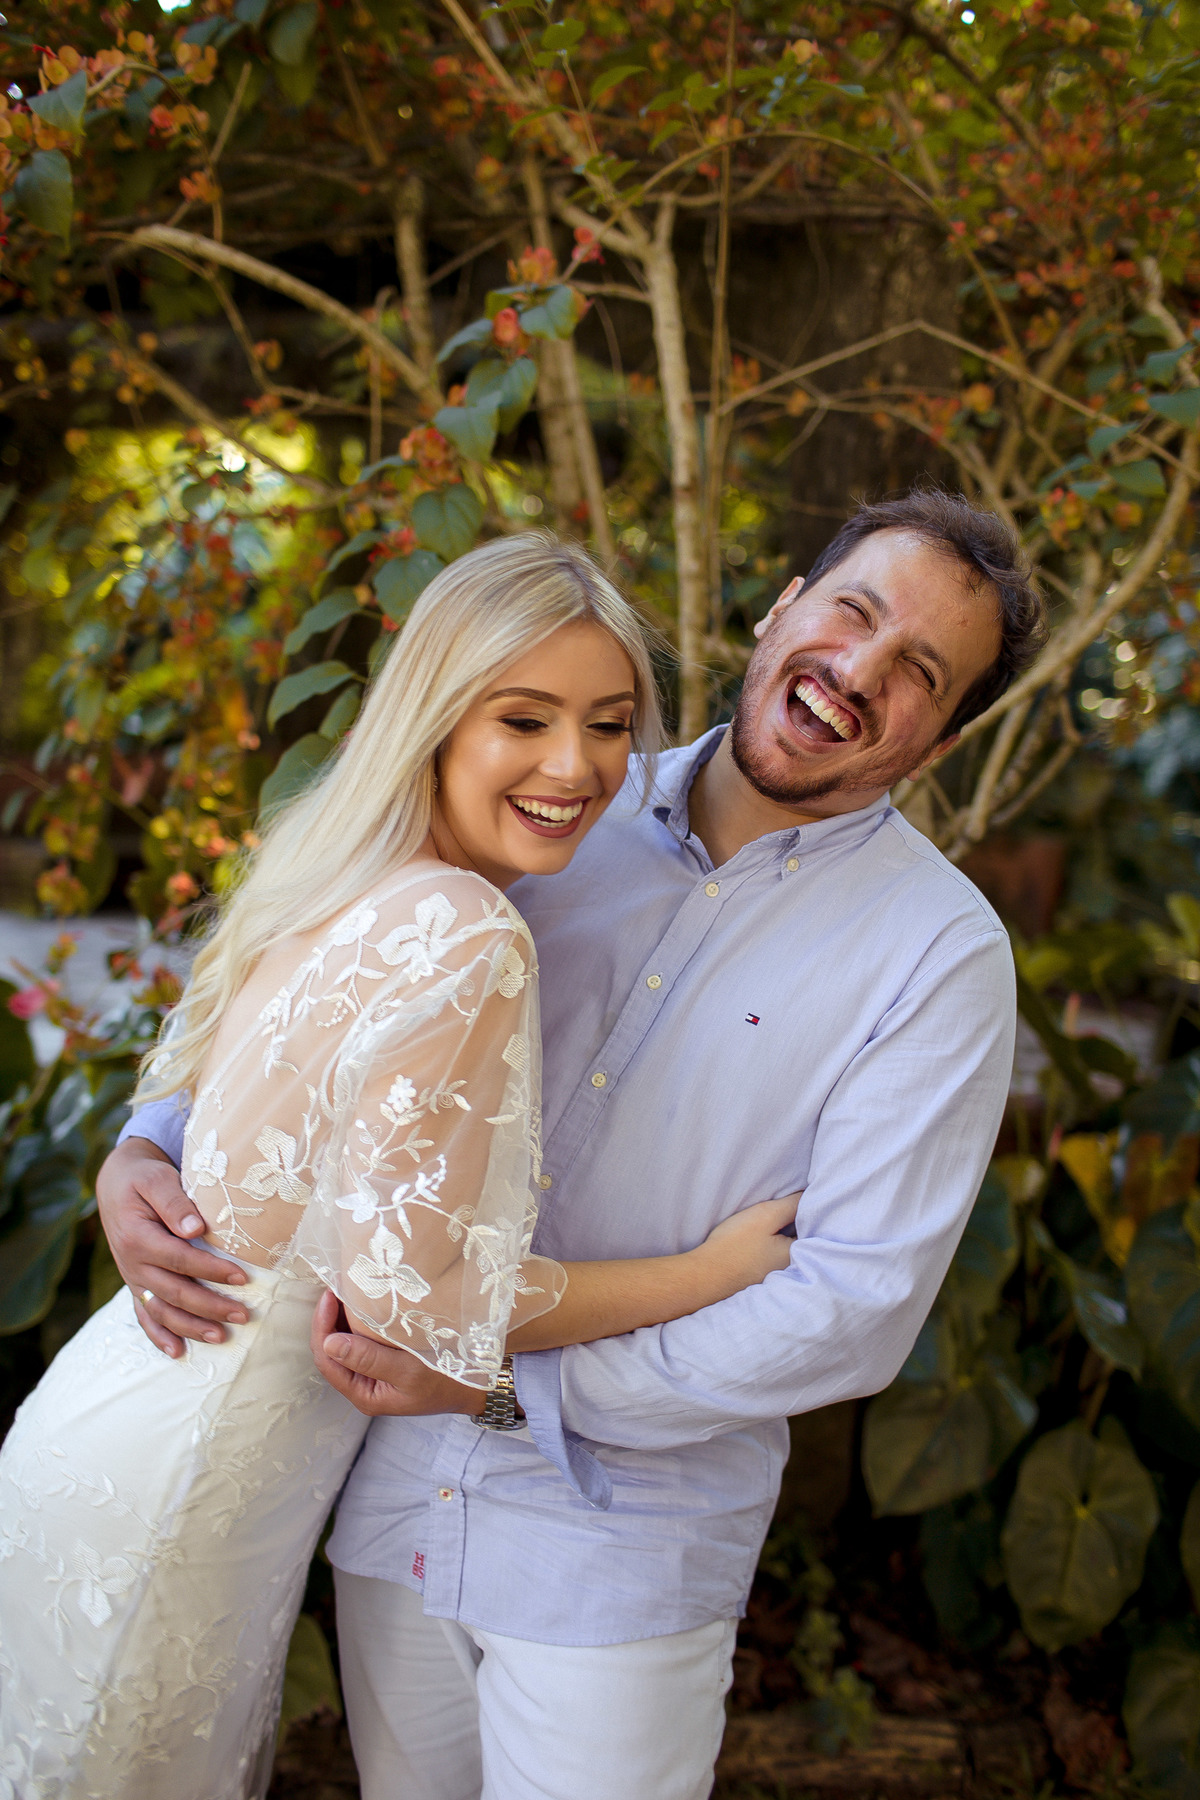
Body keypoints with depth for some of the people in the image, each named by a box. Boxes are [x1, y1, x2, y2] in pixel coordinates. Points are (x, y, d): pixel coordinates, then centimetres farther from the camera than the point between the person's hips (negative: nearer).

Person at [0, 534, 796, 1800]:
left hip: (107, 1402, 8)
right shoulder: (463, 943, -26)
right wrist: (713, 1271, -15)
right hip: (173, 1491, -8)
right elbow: (416, 1292, -23)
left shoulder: (331, 874, 0)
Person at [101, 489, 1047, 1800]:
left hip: (620, 1557, -4)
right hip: (394, 1494, 4)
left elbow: (853, 1309, -17)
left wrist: (509, 1378, -19)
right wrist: (146, 1150, -7)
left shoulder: (939, 954, -12)